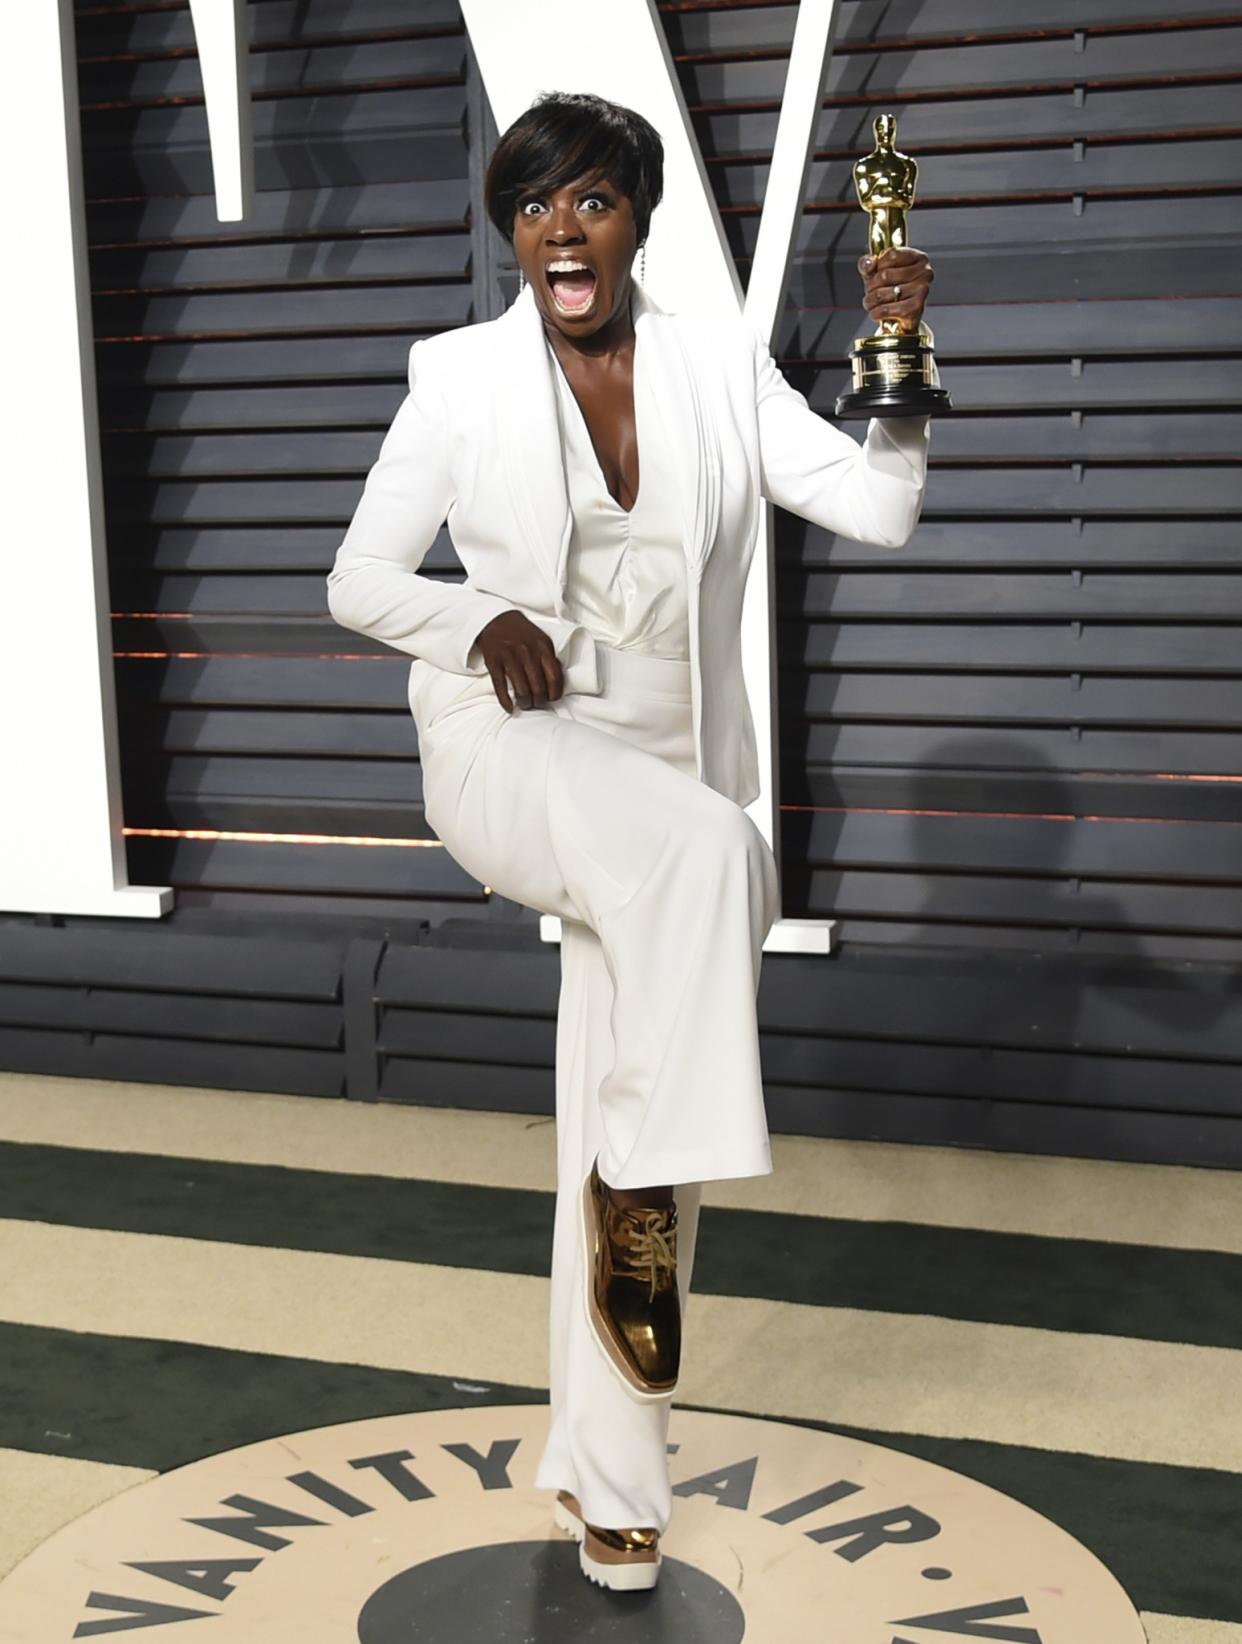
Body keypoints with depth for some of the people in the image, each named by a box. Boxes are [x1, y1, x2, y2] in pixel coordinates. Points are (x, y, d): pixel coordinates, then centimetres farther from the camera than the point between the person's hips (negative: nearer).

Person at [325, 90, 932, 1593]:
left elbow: (878, 508, -3)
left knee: (621, 1125, 6)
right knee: (707, 850, -37)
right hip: (507, 744, -3)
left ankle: (602, 1468, 20)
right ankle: (648, 1184, -20)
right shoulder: (460, 375, -1)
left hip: (666, 774, 3)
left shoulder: (721, 364, 3)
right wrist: (479, 621, -17)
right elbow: (359, 580, 2)